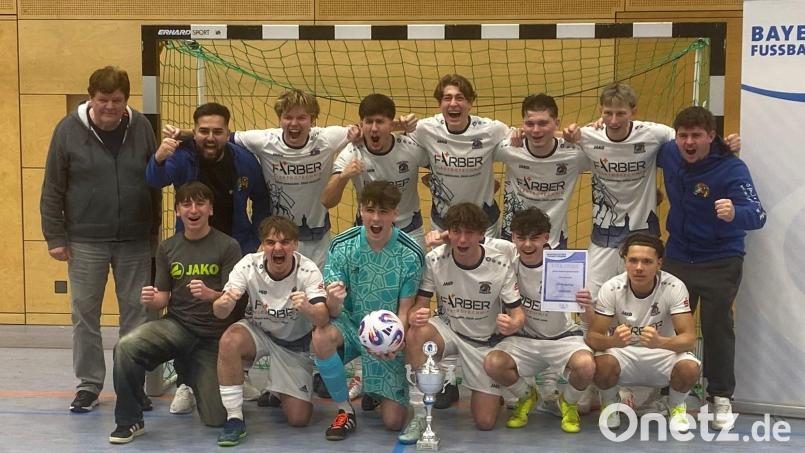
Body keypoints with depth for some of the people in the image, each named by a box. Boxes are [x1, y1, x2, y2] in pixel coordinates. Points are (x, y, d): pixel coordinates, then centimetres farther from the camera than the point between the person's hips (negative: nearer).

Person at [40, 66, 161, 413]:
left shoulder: (141, 128, 1)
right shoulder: (69, 130, -4)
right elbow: (52, 188, -1)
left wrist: (154, 232, 7)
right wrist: (55, 237, -4)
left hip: (135, 241, 1)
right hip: (85, 241, -1)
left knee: (137, 313, 7)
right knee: (85, 314, 6)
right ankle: (89, 384, 19)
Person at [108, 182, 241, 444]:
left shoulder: (227, 246, -4)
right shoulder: (167, 248, 7)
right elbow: (163, 299, 8)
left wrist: (210, 294, -32)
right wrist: (151, 300, -16)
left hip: (214, 335, -2)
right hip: (177, 325, 2)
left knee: (216, 419, -4)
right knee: (126, 347, -30)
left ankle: (193, 379, 30)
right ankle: (129, 421, -10)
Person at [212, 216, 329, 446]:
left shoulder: (308, 271, -25)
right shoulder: (249, 265, -21)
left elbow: (323, 318, -37)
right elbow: (220, 312, -26)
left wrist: (307, 308, -60)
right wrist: (223, 303, -50)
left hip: (296, 342, 0)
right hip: (258, 332, 1)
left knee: (298, 419, -6)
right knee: (229, 340, -35)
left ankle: (279, 392, 31)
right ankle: (234, 419, -18)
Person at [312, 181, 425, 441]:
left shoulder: (411, 255, -14)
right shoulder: (342, 246, -12)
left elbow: (404, 310, -9)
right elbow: (333, 312, -12)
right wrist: (333, 300, -38)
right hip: (351, 324, 1)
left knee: (393, 421, -7)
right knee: (321, 337, -35)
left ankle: (381, 390, 32)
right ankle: (345, 410, -11)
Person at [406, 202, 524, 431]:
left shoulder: (501, 265, -19)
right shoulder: (434, 260, -18)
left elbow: (518, 313, -14)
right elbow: (421, 304, -12)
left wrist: (513, 324, -39)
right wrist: (414, 316, -38)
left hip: (485, 341, 0)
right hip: (448, 330, 0)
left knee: (485, 422, -4)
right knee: (415, 335, -36)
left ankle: (493, 391, 33)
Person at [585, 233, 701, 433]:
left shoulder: (674, 287, -20)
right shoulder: (611, 288, -18)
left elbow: (689, 338, -24)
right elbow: (593, 336, -19)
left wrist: (660, 342, -47)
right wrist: (613, 340, -44)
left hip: (663, 352, 0)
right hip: (622, 351, 0)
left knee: (689, 369, -32)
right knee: (602, 365, -34)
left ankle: (677, 405, 5)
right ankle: (609, 404, 2)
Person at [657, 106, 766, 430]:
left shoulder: (732, 168, -23)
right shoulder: (669, 154, -8)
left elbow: (757, 215, -34)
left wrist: (735, 214, -57)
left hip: (720, 262, -4)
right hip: (678, 256, 5)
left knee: (717, 328, 0)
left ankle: (721, 398, 16)